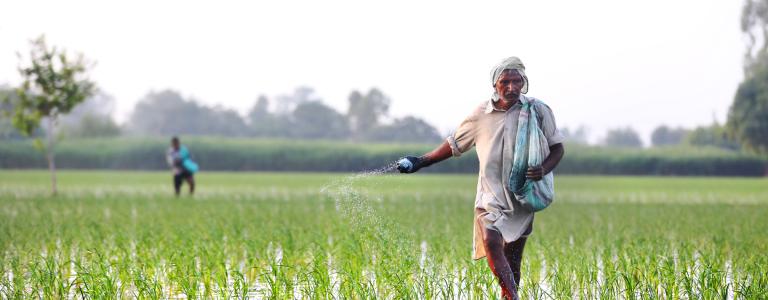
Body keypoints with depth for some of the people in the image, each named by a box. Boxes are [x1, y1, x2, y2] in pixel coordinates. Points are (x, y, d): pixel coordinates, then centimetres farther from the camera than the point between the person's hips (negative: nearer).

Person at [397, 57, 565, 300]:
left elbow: (557, 147, 6)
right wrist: (420, 162, 12)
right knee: (490, 240, -26)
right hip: (490, 195, 0)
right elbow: (454, 144, 16)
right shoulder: (482, 114, 3)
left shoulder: (538, 110, 0)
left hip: (522, 197, 0)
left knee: (512, 262, 3)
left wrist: (544, 169, -14)